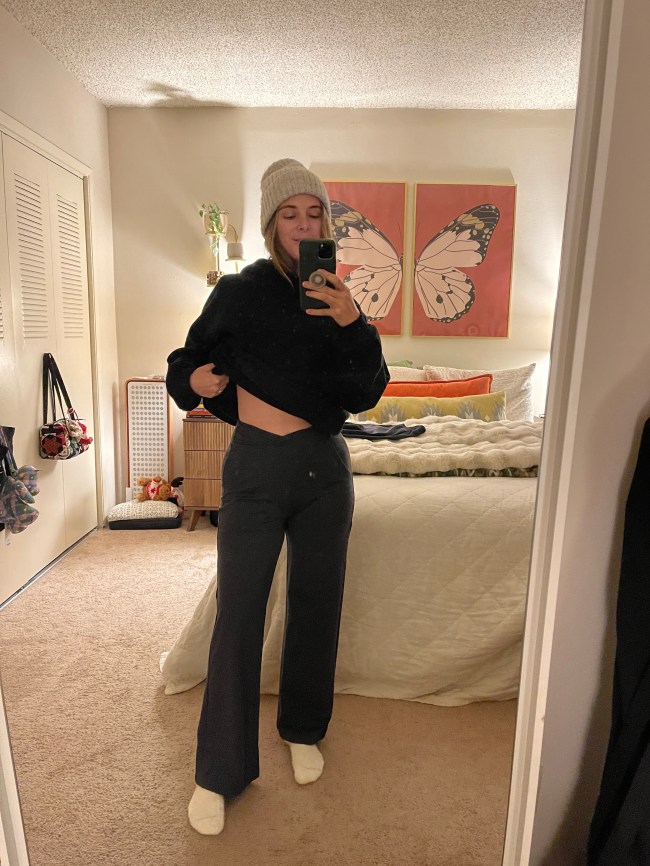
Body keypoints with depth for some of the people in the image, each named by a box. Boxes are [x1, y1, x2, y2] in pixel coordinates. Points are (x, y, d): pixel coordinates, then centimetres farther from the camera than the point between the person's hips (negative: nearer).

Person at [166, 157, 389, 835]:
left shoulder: (336, 299, 5)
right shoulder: (241, 291, -2)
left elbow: (367, 393, -4)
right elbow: (186, 364, 5)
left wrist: (352, 324, -19)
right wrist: (195, 379, -18)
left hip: (325, 468, 3)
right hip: (256, 467, -2)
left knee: (316, 605, 14)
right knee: (238, 616, 1)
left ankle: (304, 731, 38)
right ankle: (220, 771, 21)